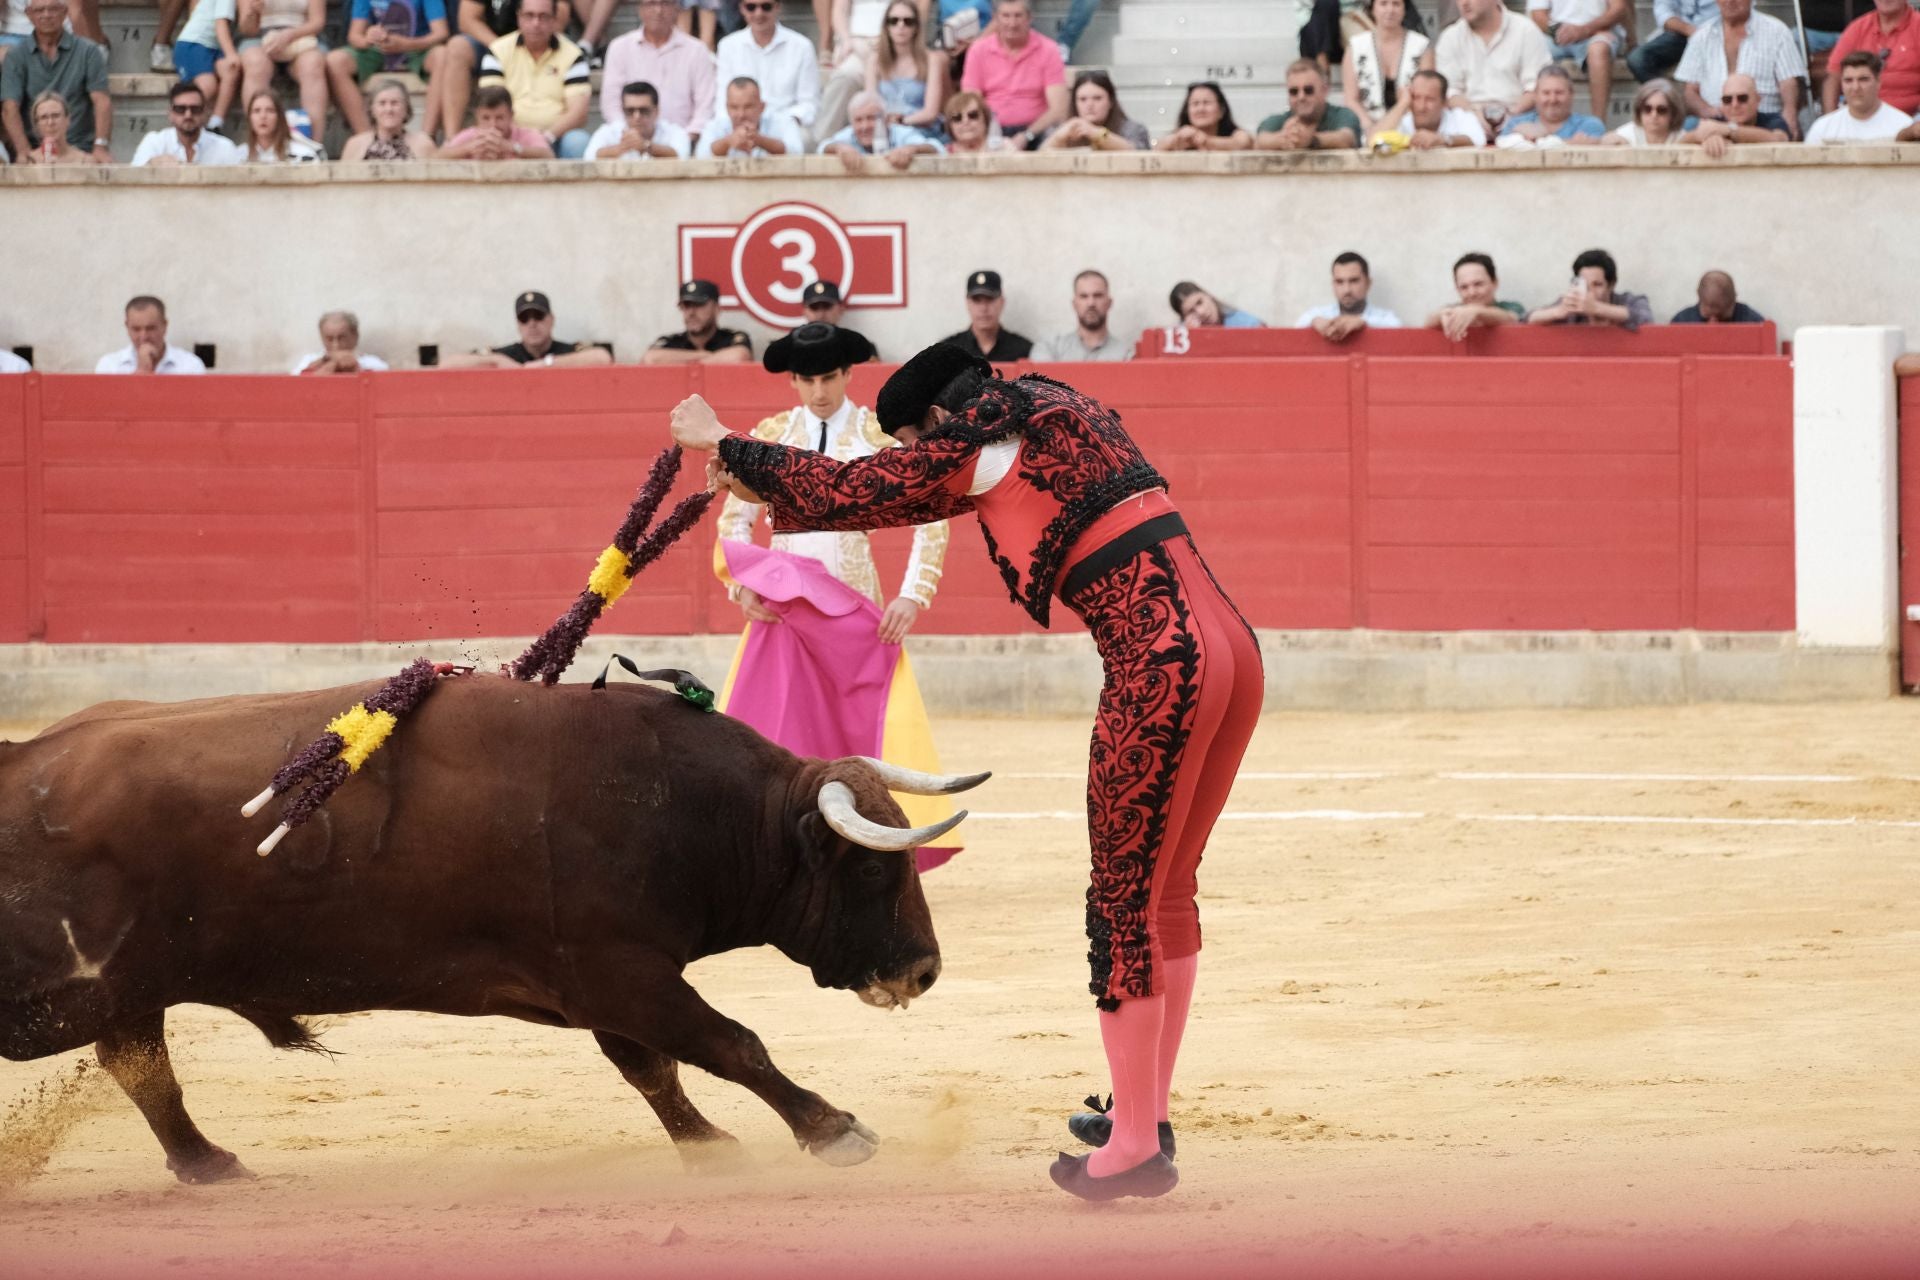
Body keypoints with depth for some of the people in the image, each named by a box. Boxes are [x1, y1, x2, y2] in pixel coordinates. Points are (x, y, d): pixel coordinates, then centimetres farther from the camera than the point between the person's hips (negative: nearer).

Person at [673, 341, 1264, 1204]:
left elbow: (849, 493, 3)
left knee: (1124, 902, -1)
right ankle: (1147, 1109, 30)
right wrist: (768, 491, 36)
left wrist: (724, 445, 16)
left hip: (1159, 664, -9)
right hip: (1233, 647, 9)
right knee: (1166, 889, 20)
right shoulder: (1053, 414, 24)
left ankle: (1136, 1149, 2)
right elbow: (908, 492, 34)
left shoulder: (978, 435, -2)